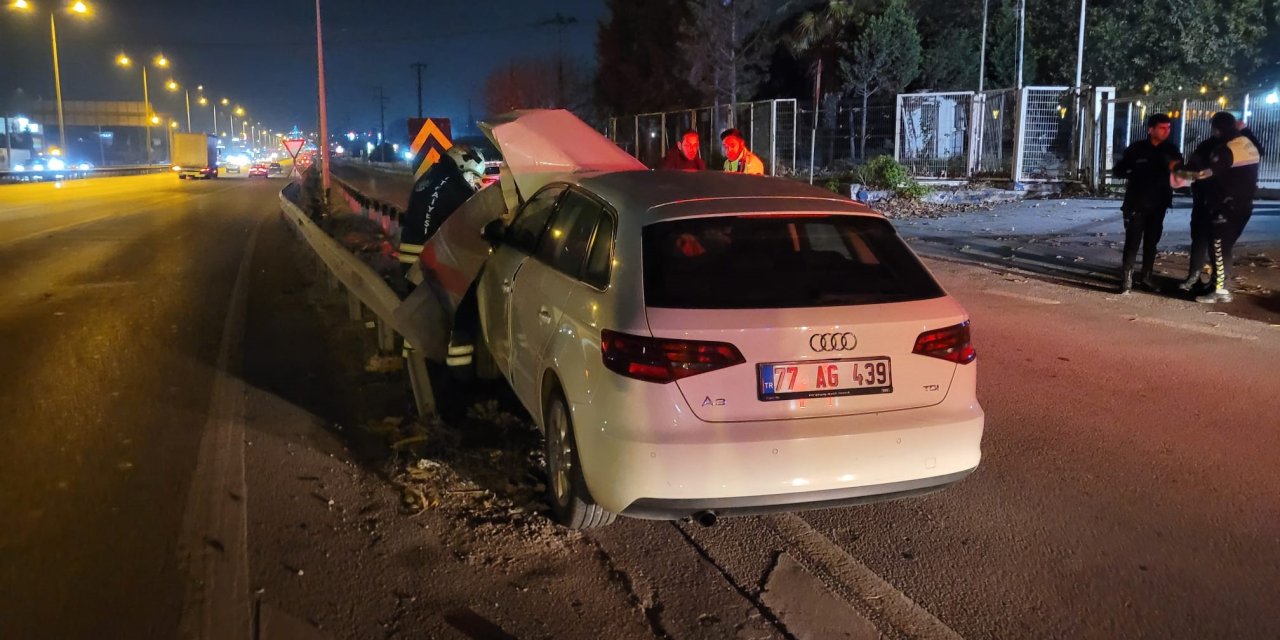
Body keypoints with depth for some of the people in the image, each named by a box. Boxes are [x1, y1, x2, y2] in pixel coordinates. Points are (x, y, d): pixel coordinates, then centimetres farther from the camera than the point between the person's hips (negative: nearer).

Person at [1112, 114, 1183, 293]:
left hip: (1158, 204, 4)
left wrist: (1176, 168, -14)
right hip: (1136, 203, -4)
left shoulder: (1171, 150, 5)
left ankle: (1146, 276, 21)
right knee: (1133, 241, -9)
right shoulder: (1137, 148, -3)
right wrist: (1136, 174, -19)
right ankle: (1126, 279, -9)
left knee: (1151, 241, 11)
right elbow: (1119, 170, -1)